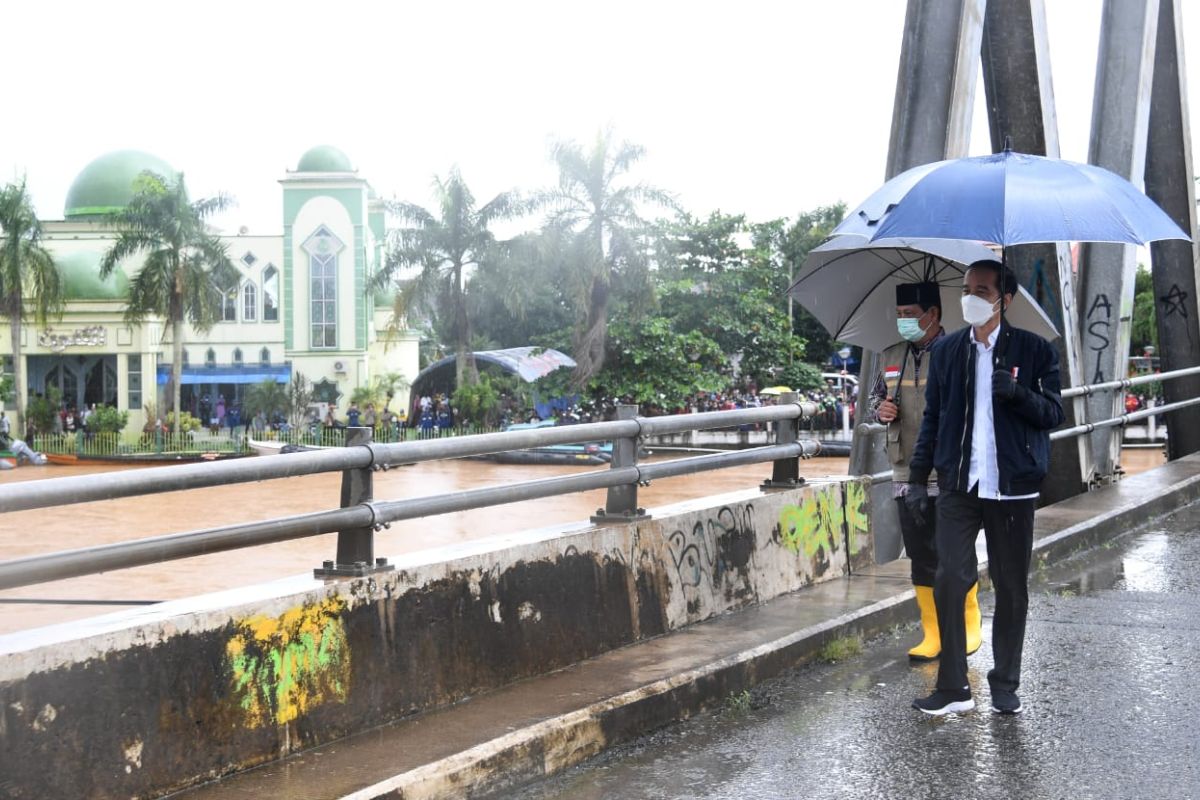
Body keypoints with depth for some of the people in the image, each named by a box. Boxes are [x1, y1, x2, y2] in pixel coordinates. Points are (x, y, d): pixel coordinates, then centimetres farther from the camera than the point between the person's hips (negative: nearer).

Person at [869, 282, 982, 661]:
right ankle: (932, 635, 16)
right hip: (907, 476, 5)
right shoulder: (891, 357, 11)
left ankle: (970, 625, 18)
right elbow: (874, 398, 22)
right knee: (921, 557, 8)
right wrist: (880, 410, 0)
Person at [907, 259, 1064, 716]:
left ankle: (1005, 686, 19)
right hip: (958, 486, 1)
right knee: (949, 582, -8)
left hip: (1012, 488, -1)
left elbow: (1053, 414, 0)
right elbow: (932, 418, 13)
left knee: (1011, 588, 7)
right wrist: (917, 479, 8)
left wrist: (1018, 393, -20)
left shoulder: (1034, 350, 1)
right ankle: (953, 688, 1)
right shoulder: (945, 350, 9)